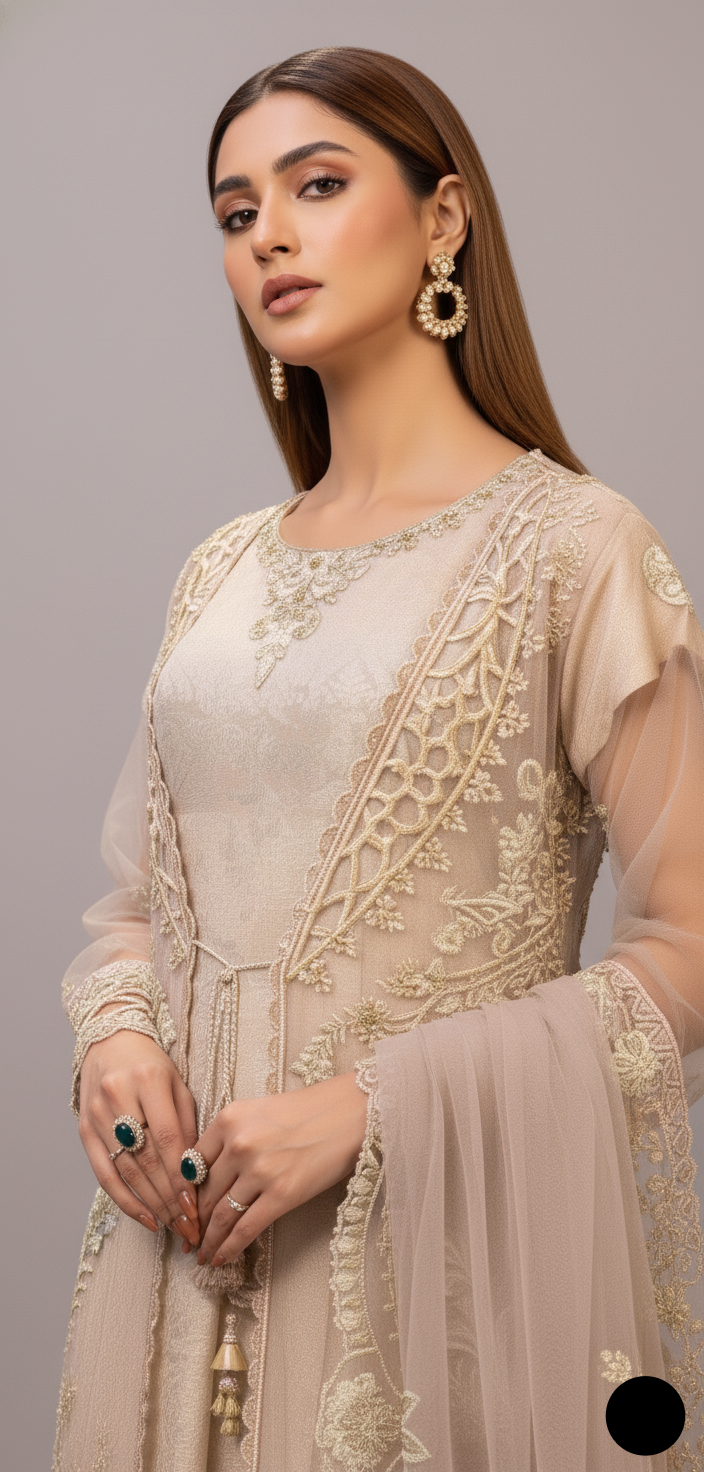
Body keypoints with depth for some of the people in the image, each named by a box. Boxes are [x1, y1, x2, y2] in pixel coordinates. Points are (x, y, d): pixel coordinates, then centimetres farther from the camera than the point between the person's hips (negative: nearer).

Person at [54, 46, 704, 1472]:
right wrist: (115, 1034, -5)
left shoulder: (571, 546, -9)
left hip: (438, 1227, -5)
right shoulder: (224, 572, 9)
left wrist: (372, 1104, -19)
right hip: (197, 1224, 5)